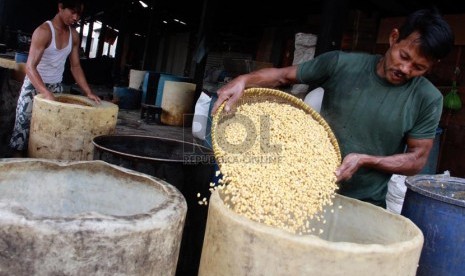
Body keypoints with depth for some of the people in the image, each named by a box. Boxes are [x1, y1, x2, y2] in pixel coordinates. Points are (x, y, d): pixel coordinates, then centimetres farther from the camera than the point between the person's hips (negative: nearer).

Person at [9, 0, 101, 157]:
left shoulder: (74, 35, 1)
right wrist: (47, 95, -38)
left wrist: (88, 92, -2)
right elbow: (30, 67, -26)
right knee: (24, 127, -1)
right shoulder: (44, 31, -19)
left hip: (56, 87, 6)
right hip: (34, 86, -6)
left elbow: (75, 66, 8)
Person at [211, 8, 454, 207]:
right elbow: (283, 75, -3)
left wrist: (364, 160, -19)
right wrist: (243, 80, -21)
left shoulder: (428, 100, -9)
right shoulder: (341, 65, -9)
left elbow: (417, 159, -5)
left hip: (365, 204, 0)